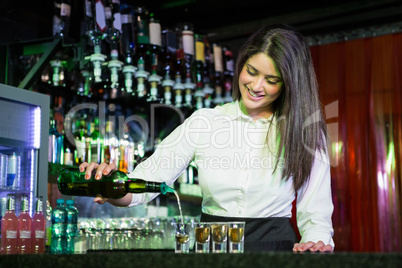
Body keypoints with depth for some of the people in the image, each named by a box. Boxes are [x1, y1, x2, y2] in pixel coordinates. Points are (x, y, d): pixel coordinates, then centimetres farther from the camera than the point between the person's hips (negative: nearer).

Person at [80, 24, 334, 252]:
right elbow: (142, 184, 1)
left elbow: (316, 217, 5)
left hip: (275, 249, 0)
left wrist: (315, 244, -16)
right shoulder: (203, 122, 5)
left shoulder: (305, 132, 4)